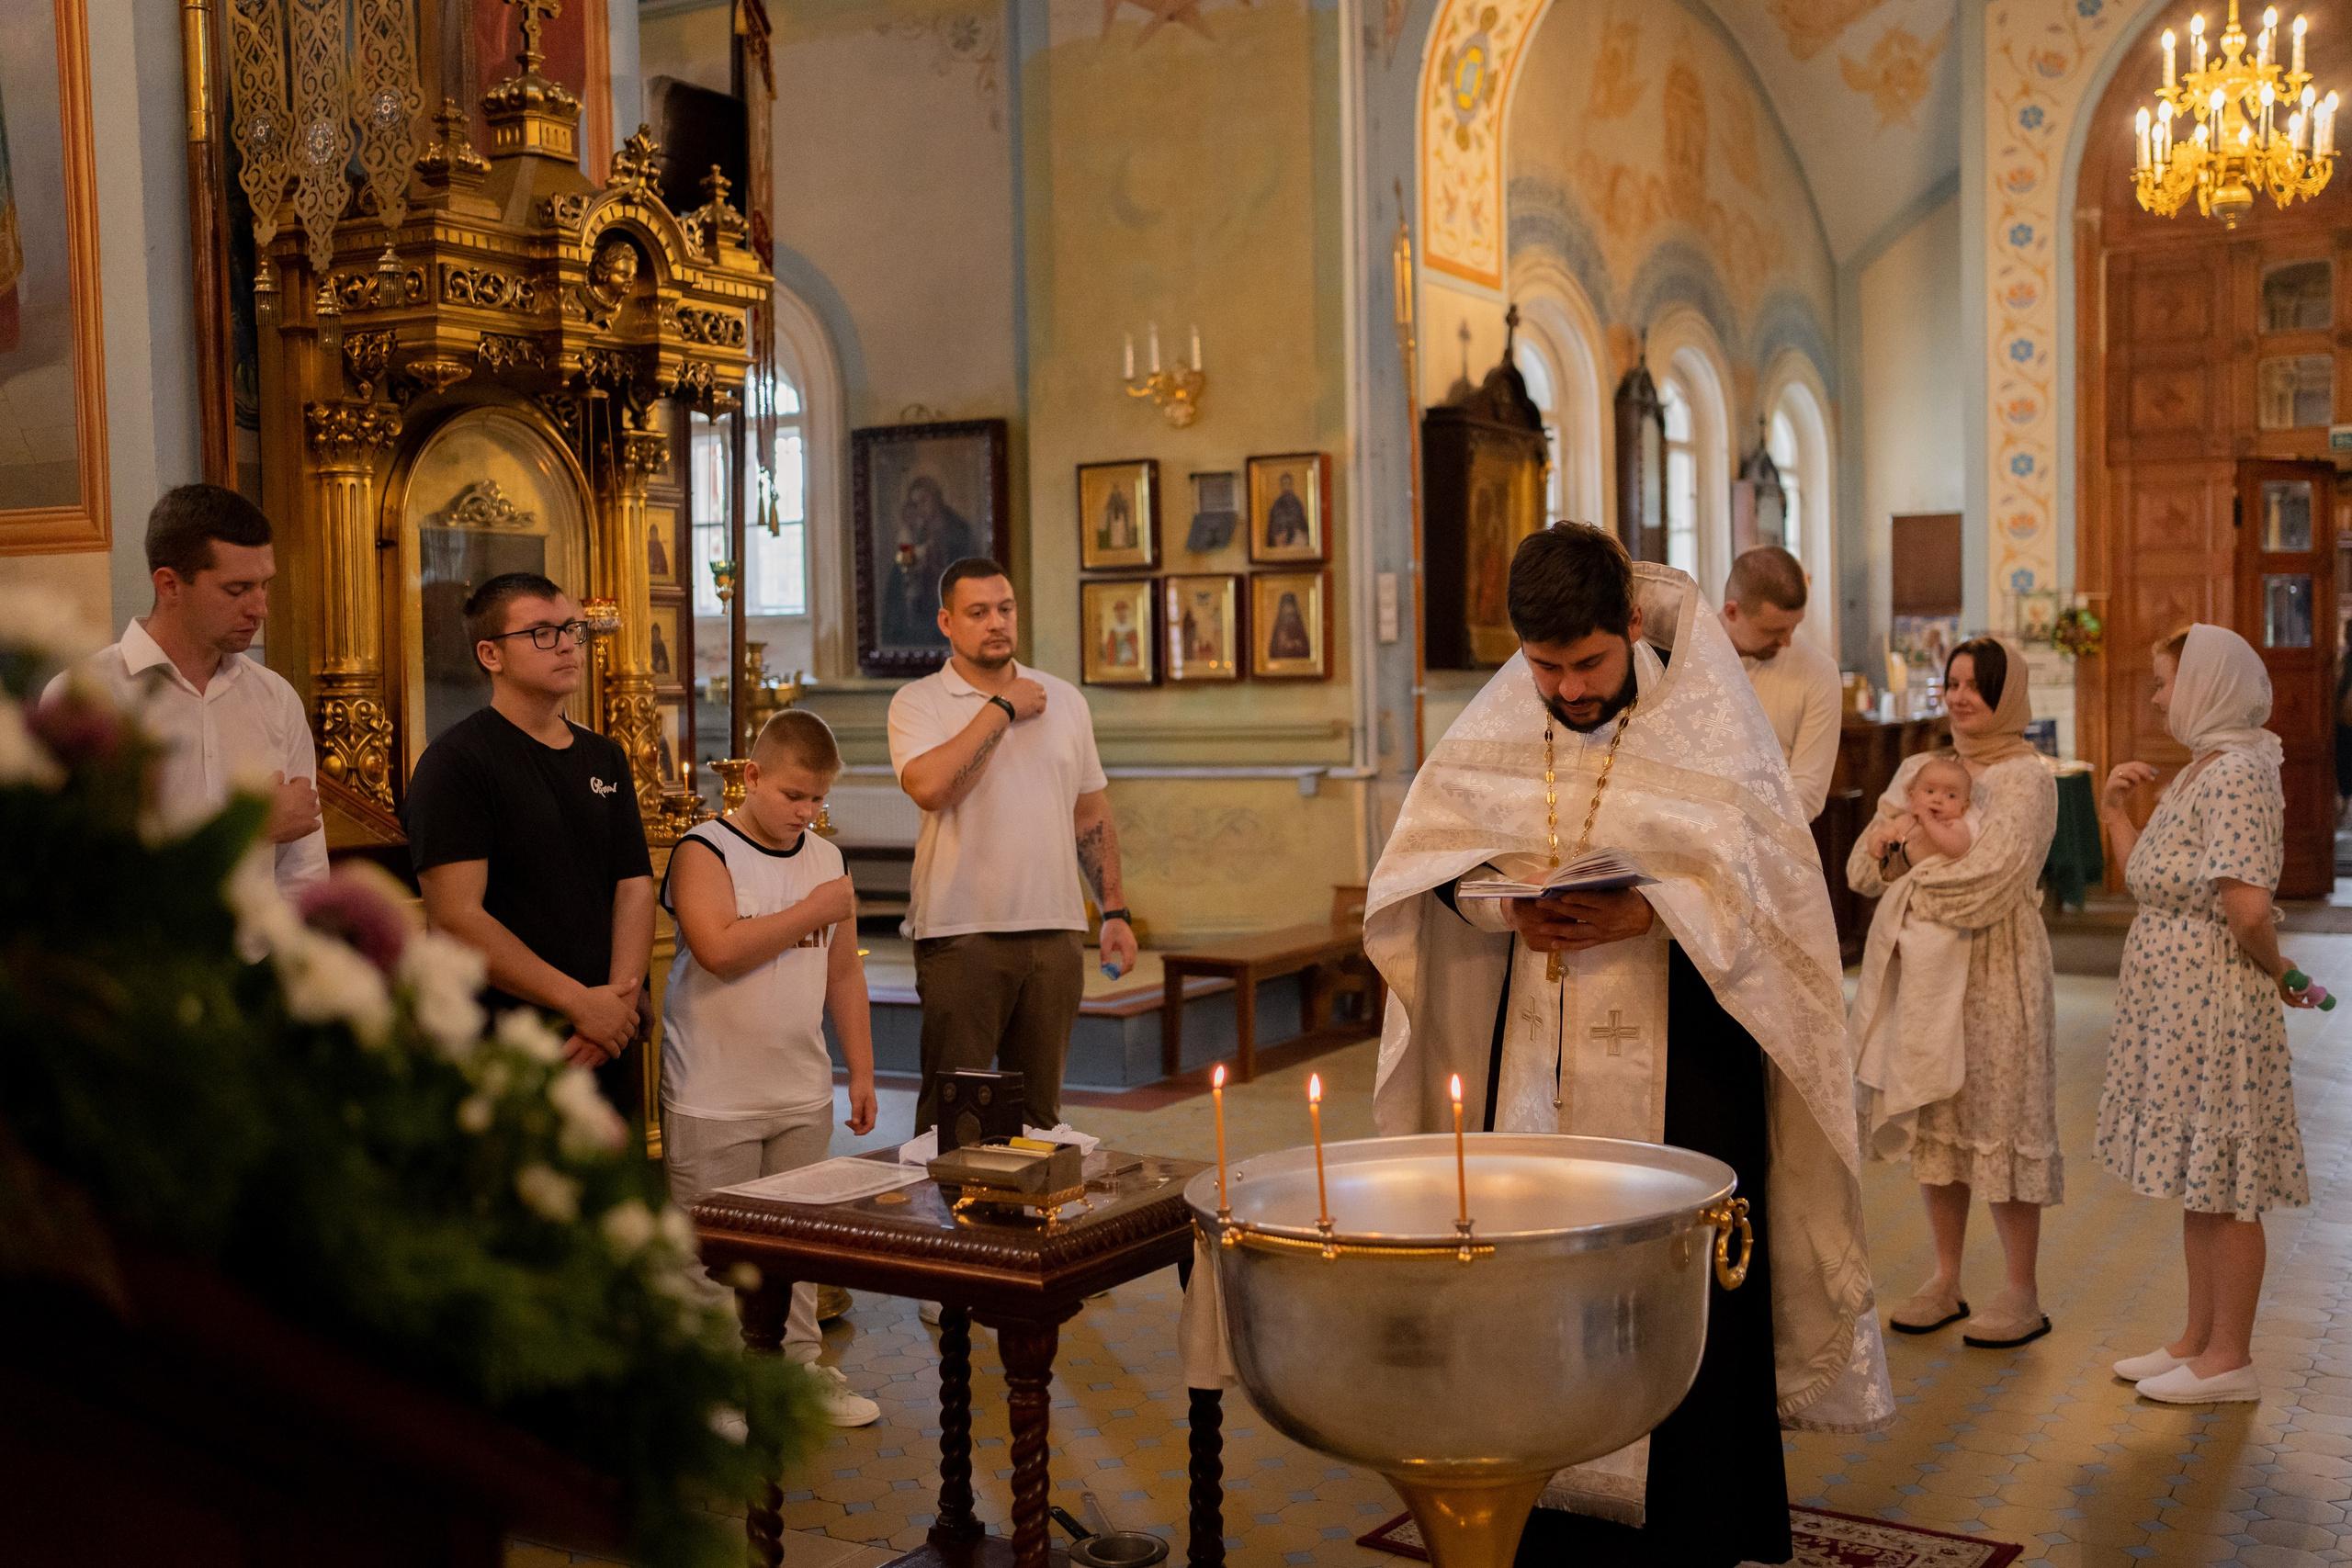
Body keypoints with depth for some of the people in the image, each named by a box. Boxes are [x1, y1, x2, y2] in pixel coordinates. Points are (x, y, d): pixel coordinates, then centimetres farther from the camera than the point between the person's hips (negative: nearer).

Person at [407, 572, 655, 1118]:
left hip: (610, 1048, 6)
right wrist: (581, 1003, -19)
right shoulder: (455, 761, -9)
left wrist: (619, 1005, -9)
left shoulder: (605, 759, 13)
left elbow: (635, 888, 7)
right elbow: (456, 917, -17)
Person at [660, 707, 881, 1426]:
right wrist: (813, 911, -16)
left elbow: (844, 973, 15)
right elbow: (720, 949, -24)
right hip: (713, 1099, -5)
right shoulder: (703, 852, -8)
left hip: (803, 1095, 5)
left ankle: (799, 1362, 25)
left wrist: (862, 1070, 14)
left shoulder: (827, 861, 9)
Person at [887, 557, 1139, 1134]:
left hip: (1055, 932, 4)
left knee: (1040, 1110, 9)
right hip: (961, 934, -4)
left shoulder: (1064, 699, 13)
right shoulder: (918, 703, 0)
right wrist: (1002, 708, -10)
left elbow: (1092, 815, 17)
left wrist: (1114, 911, 10)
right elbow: (930, 786, -20)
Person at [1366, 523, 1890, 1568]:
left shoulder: (1706, 718, -6)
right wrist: (1508, 905, -12)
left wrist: (1643, 913, -23)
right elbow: (1429, 857, 8)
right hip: (1534, 1046, 4)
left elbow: (1765, 884, -9)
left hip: (1677, 1048, -3)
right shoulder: (1496, 725, 5)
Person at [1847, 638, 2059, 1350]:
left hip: (1998, 970, -6)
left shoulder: (2025, 777, -8)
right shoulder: (1921, 769, 12)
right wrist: (1891, 841, -12)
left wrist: (1912, 860, -6)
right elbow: (1863, 871, 8)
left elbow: (1988, 882, -19)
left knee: (2001, 1121, -1)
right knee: (1937, 1122, 9)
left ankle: (2023, 1294, 10)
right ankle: (1945, 1282, 20)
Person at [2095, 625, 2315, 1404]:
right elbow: (2148, 881, 17)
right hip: (2175, 1004, 10)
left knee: (2222, 1184, 0)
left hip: (2215, 1007, -10)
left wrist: (2279, 972, -9)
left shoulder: (2239, 774, -18)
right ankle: (2199, 1340, 26)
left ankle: (2230, 1359, 10)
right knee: (2197, 1182, 16)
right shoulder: (2195, 773, 13)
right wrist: (2114, 809, 8)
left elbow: (2247, 908, -26)